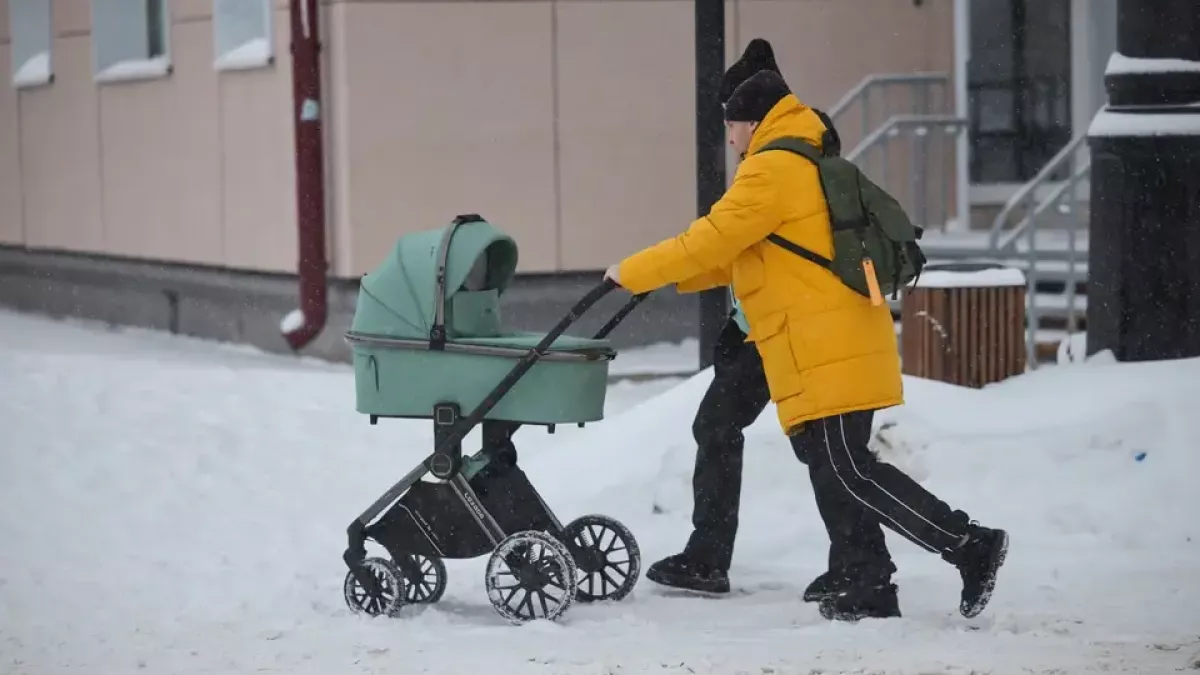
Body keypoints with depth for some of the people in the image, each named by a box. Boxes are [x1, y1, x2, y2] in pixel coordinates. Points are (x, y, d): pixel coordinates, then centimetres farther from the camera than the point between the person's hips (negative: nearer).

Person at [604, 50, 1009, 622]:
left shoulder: (772, 171, -10)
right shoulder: (811, 167, 22)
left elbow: (712, 240, -12)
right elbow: (744, 253, 26)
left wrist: (634, 272, -1)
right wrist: (670, 276, 22)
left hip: (825, 349, -10)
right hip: (842, 344, 10)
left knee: (847, 471, -10)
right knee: (833, 467, 12)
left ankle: (969, 544, -13)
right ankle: (870, 587, 12)